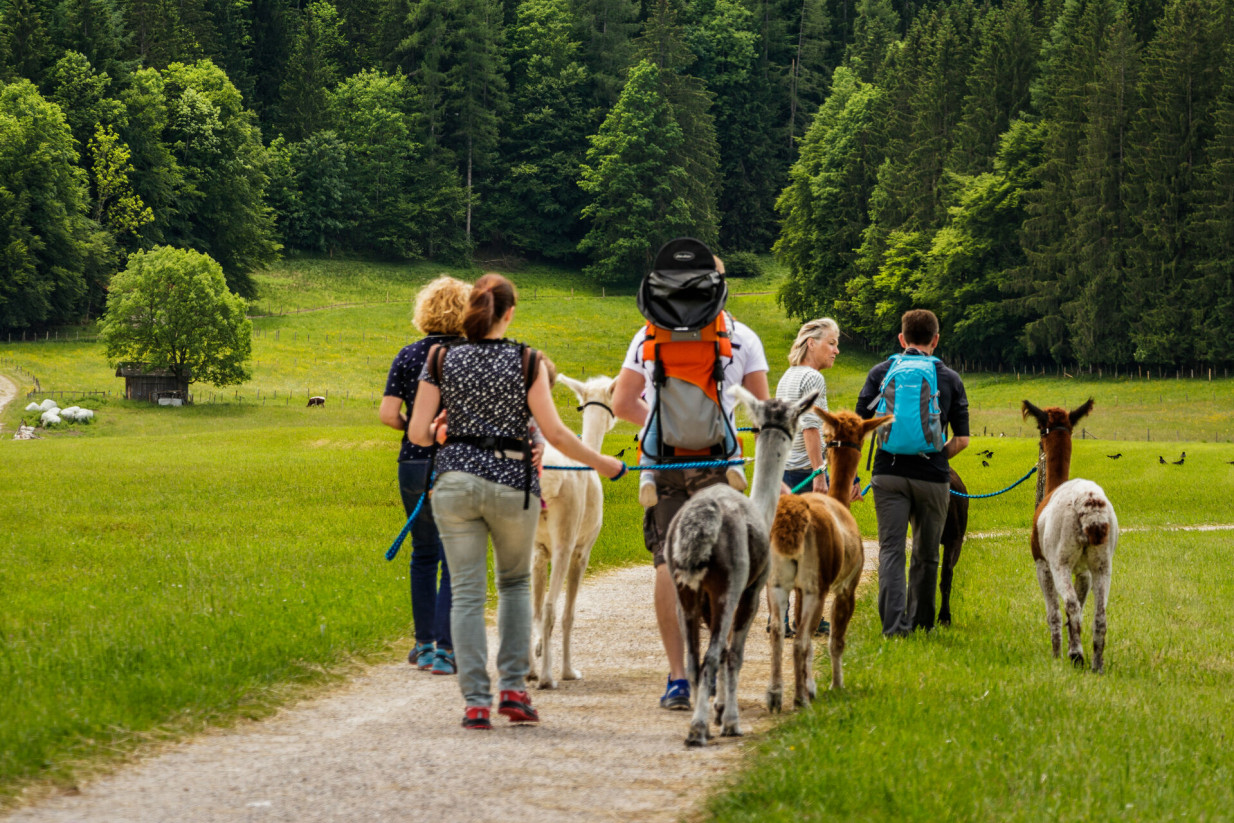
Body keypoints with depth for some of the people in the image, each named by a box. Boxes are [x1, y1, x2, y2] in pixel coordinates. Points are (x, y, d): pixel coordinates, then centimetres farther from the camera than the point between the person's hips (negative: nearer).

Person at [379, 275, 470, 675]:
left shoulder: (408, 356, 2)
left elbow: (387, 413, -2)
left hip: (413, 464, 4)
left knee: (423, 554, 17)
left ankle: (424, 643, 21)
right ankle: (444, 649, -4)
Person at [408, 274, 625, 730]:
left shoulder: (441, 360, 0)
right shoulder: (527, 361, -4)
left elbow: (418, 434, -2)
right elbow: (554, 433, -9)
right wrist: (600, 463, 4)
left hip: (455, 480, 1)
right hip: (511, 482, -1)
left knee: (467, 591, 4)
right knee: (515, 581, 20)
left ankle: (476, 702, -2)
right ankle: (514, 687, 11)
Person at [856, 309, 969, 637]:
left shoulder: (881, 372, 7)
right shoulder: (950, 379, 7)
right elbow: (962, 440, 6)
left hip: (889, 473, 0)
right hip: (932, 478, 0)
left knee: (891, 550, -3)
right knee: (926, 555, 14)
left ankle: (894, 625, -18)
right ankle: (920, 622, 23)